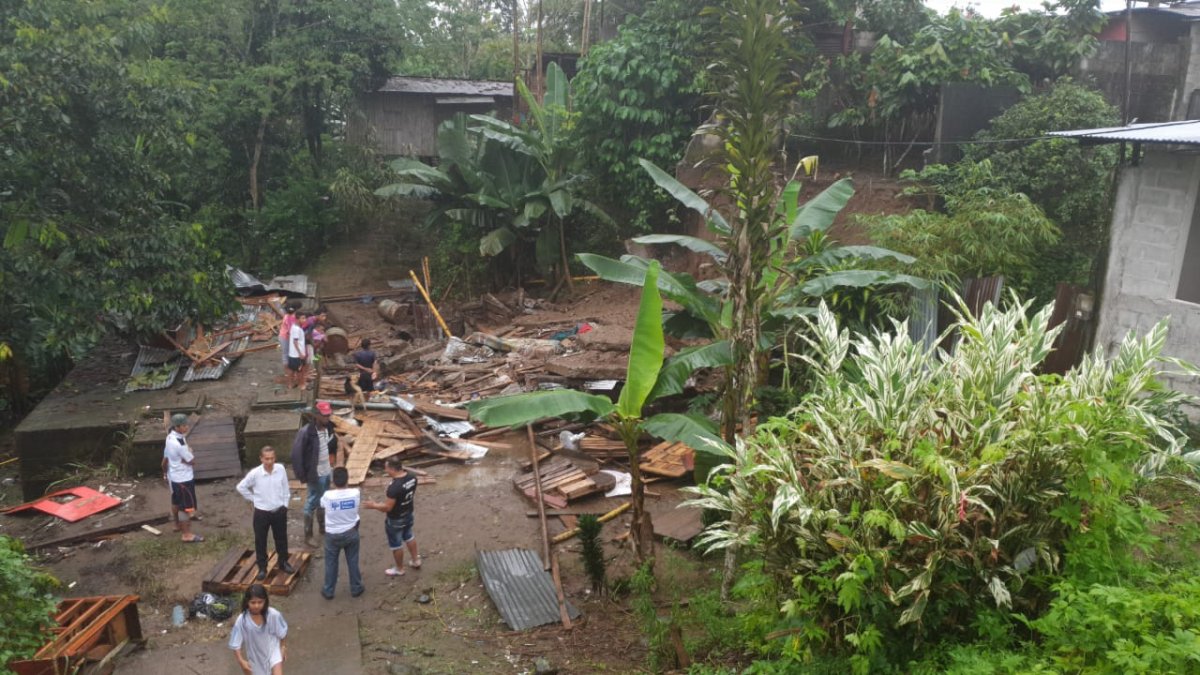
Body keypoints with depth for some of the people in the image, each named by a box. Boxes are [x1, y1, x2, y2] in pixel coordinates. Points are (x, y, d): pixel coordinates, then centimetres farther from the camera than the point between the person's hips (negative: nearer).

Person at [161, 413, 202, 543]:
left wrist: (165, 473, 24)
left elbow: (165, 458, 12)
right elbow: (192, 461, -21)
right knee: (186, 506, 1)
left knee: (176, 502, 26)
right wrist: (190, 452, -2)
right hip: (183, 478, -10)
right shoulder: (179, 443, -30)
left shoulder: (170, 437, 0)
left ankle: (178, 525, 45)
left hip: (174, 476, 10)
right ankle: (187, 535, 9)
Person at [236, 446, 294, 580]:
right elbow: (241, 487, -2)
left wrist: (285, 504, 4)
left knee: (281, 539, 16)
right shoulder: (255, 473, -16)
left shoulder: (281, 470, -10)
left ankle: (283, 563, 34)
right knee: (260, 541, 9)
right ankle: (262, 568, 24)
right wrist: (253, 499, -2)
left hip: (279, 511, 2)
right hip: (261, 512, -2)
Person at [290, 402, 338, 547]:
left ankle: (323, 527, 40)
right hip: (315, 474, -6)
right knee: (312, 502, 5)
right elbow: (296, 454, -20)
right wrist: (302, 475, -17)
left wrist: (333, 458, 12)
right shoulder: (306, 432, -24)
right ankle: (308, 535, 17)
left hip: (327, 471, 7)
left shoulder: (328, 427, -4)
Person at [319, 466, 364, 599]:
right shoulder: (355, 493, -19)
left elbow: (322, 506, 0)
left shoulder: (328, 495, -23)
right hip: (351, 532, 1)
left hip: (333, 535, -1)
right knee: (353, 561, 18)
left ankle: (328, 591, 29)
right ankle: (356, 588, 30)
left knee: (331, 563, 17)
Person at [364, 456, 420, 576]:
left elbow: (388, 507, -27)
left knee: (396, 545, 16)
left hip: (395, 520, -7)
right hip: (408, 514, 7)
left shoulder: (394, 487, -36)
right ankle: (416, 561, 46)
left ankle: (399, 569, 35)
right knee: (409, 537, 30)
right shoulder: (412, 476, -13)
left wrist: (374, 505, -11)